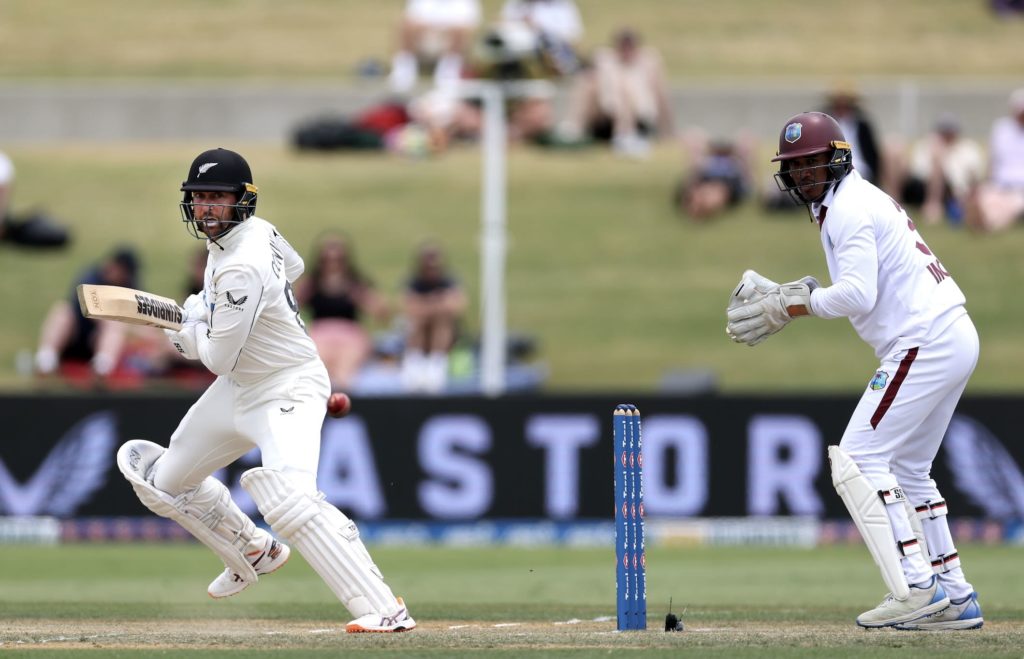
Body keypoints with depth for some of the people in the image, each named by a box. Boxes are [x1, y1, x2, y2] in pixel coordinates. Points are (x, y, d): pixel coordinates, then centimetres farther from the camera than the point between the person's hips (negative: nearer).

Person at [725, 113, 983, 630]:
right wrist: (797, 295, 12)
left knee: (858, 459, -11)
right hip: (955, 336, 11)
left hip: (924, 344, -11)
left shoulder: (850, 209, -10)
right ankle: (954, 597, 14)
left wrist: (793, 306, -9)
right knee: (907, 470, 17)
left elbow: (857, 295, -21)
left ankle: (915, 588, -17)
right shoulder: (864, 201, 22)